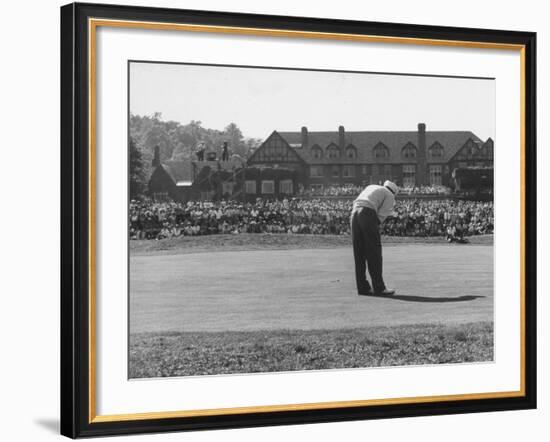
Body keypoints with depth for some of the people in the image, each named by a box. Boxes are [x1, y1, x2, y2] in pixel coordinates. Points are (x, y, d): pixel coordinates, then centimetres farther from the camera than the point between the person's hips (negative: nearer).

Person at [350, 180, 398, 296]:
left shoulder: (371, 187, 32)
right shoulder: (390, 196, 14)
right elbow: (381, 215, 2)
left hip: (354, 213, 6)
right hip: (368, 215, -6)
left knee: (359, 253, 7)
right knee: (374, 252, 0)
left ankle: (362, 287, 6)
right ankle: (379, 287, 0)